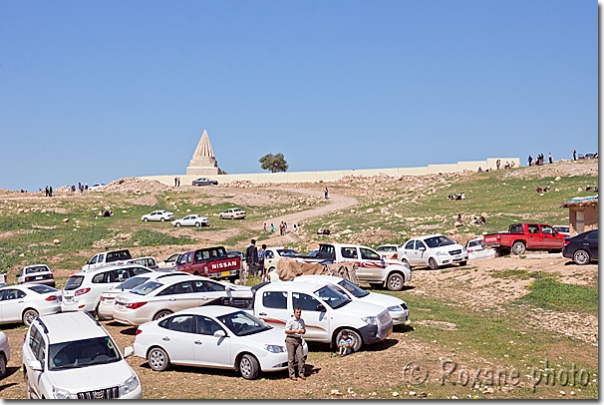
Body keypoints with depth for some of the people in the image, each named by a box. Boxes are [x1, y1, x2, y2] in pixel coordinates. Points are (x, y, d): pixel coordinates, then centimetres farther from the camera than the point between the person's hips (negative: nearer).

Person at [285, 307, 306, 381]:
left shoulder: (302, 321, 13)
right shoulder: (290, 320, -6)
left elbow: (304, 330, 23)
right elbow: (286, 331, -10)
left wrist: (303, 331, -1)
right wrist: (295, 331, -19)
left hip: (298, 340, 5)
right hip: (290, 340, -5)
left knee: (301, 357, -1)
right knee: (291, 358, -2)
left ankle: (301, 373, 8)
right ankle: (292, 375, 3)